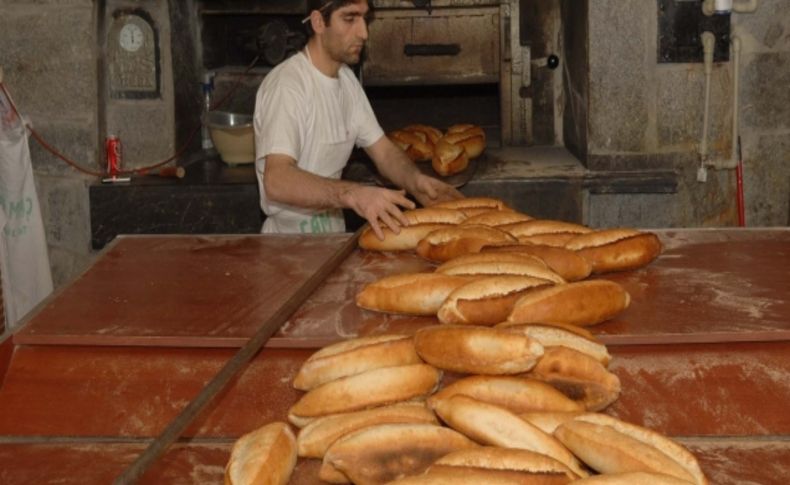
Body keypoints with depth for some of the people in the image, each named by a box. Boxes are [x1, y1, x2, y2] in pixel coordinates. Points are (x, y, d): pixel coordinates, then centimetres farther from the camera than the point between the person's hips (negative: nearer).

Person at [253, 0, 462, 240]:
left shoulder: (347, 79, 9)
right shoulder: (286, 85, -19)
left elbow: (384, 151, 8)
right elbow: (277, 181, -32)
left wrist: (415, 180, -14)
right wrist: (352, 194, -45)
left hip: (332, 235, 8)